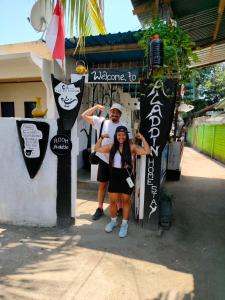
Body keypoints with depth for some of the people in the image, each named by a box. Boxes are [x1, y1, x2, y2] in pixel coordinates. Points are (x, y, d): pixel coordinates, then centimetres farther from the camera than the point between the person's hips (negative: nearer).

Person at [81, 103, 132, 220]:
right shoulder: (101, 121, -1)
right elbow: (84, 115, -1)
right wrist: (96, 107, -11)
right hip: (104, 160, 1)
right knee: (102, 185, 11)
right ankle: (100, 209, 24)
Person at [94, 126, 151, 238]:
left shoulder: (132, 147, -5)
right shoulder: (111, 147, 3)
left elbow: (147, 152, -12)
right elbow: (97, 149, 12)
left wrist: (142, 138, -13)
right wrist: (101, 138, 4)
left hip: (126, 176, -2)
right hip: (114, 176, 3)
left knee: (126, 200, 11)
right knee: (112, 200, 11)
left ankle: (124, 223, 27)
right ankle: (113, 221, 35)